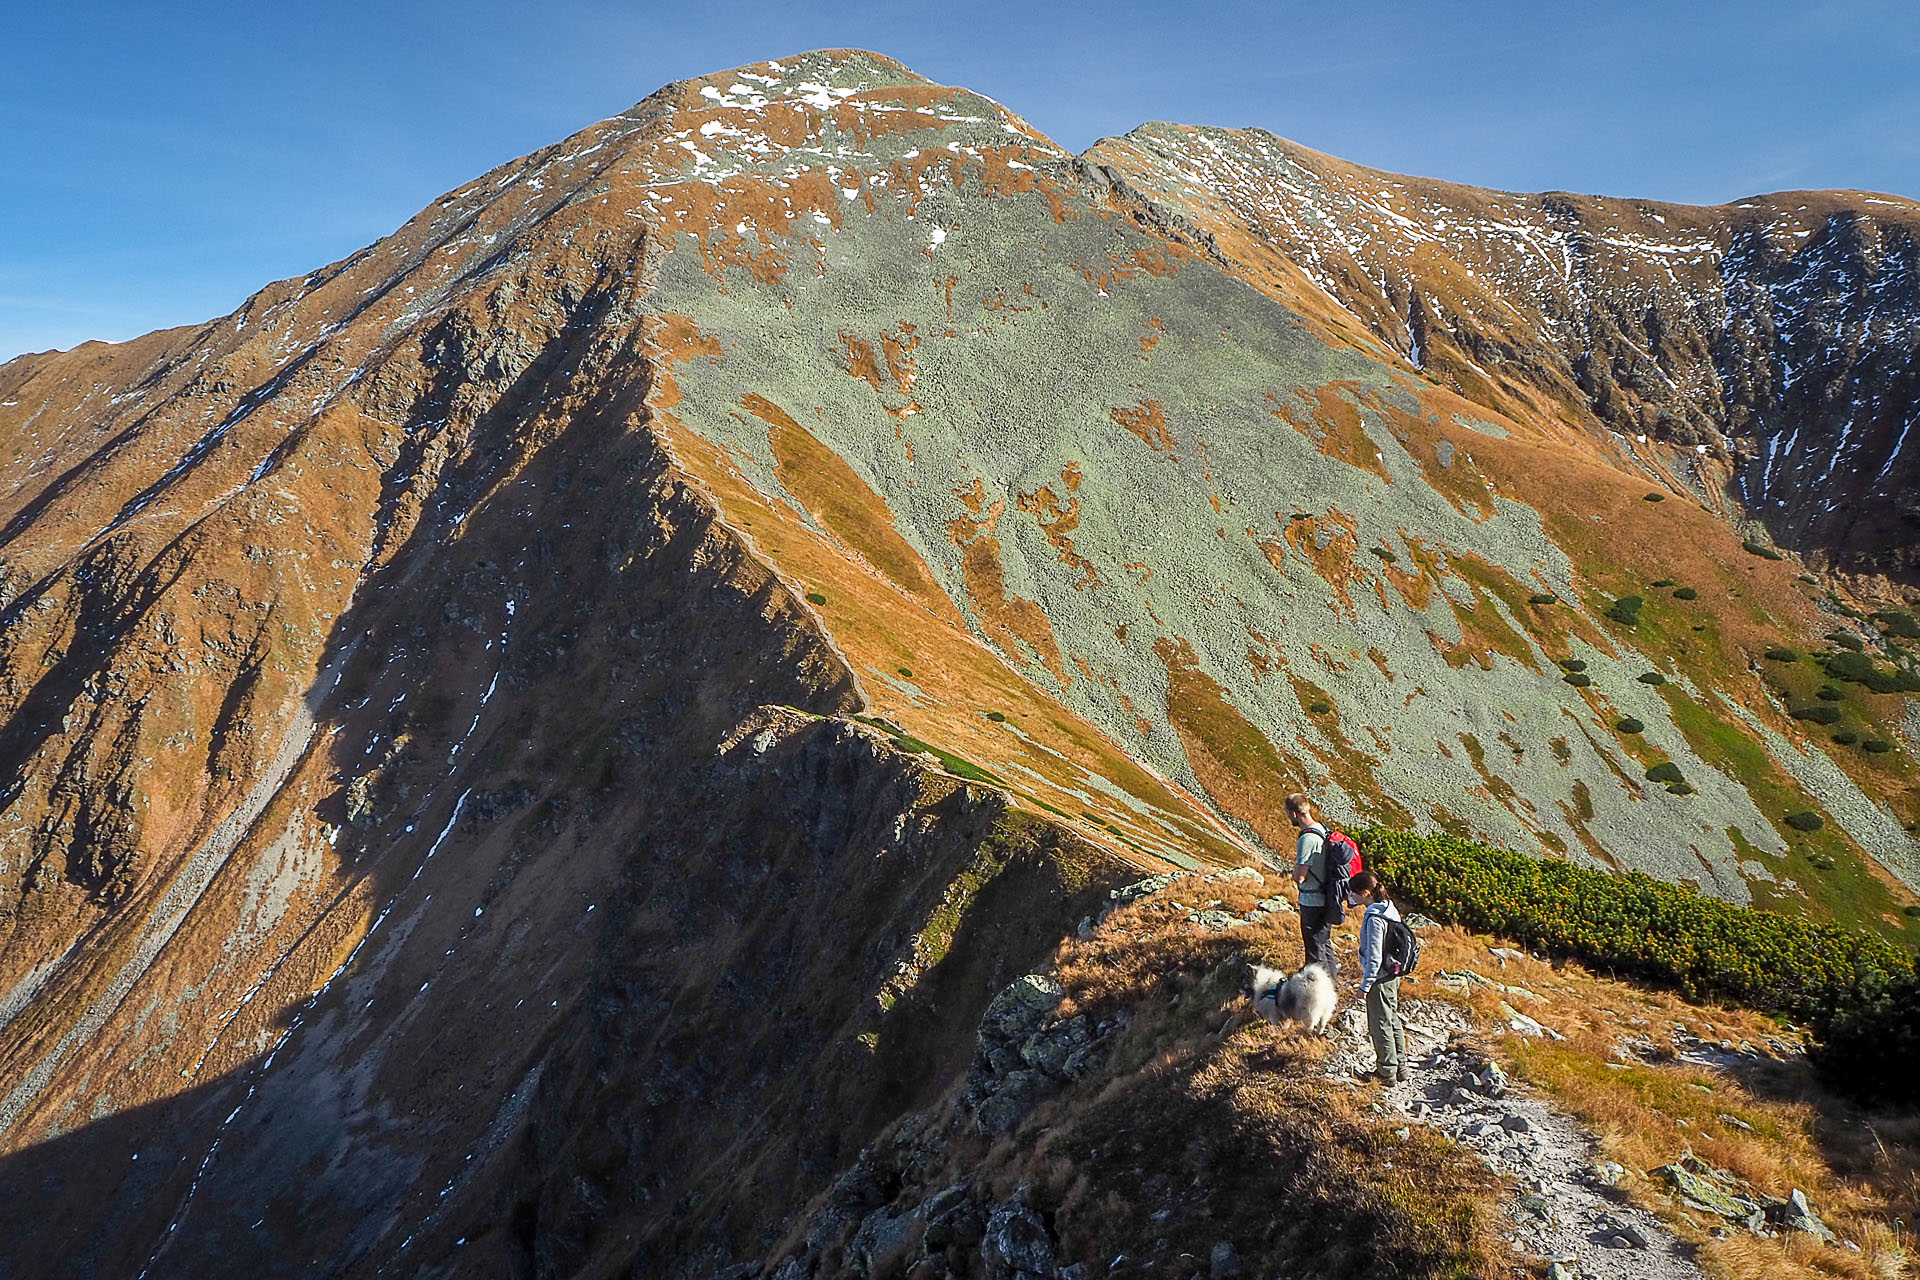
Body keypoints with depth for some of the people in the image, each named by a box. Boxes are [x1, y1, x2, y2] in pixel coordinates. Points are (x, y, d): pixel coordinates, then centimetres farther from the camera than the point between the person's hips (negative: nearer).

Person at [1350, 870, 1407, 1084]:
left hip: (1379, 979, -9)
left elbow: (1374, 957, -24)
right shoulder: (1390, 909, 1)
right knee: (1393, 1021, 20)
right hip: (1393, 975, 9)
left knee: (1380, 1026, 6)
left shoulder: (1374, 918, -26)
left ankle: (1387, 1072, 17)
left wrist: (1365, 985, -15)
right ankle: (1400, 1068, 31)